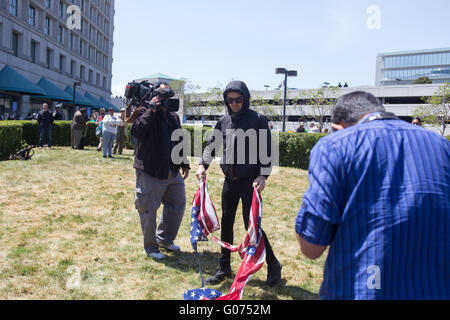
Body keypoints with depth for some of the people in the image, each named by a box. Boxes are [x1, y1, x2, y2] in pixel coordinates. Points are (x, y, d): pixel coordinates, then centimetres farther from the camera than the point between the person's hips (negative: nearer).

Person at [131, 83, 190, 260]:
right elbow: (136, 131, -24)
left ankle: (165, 239, 33)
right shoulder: (145, 112, -5)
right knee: (148, 209, 2)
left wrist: (184, 164, 19)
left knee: (178, 205, 15)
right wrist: (152, 109, -22)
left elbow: (180, 141, 22)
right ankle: (151, 247, 19)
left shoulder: (174, 116, 16)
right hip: (149, 172, -7)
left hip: (172, 171, 7)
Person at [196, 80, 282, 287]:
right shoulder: (223, 122, 8)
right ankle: (224, 268, 24)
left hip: (249, 181, -6)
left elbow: (267, 151, -8)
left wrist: (263, 176, -16)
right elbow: (212, 145, 17)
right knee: (226, 223, 10)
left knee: (251, 224, -5)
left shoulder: (258, 120, -7)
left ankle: (273, 264, 14)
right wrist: (203, 165, 5)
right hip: (229, 181, 6)